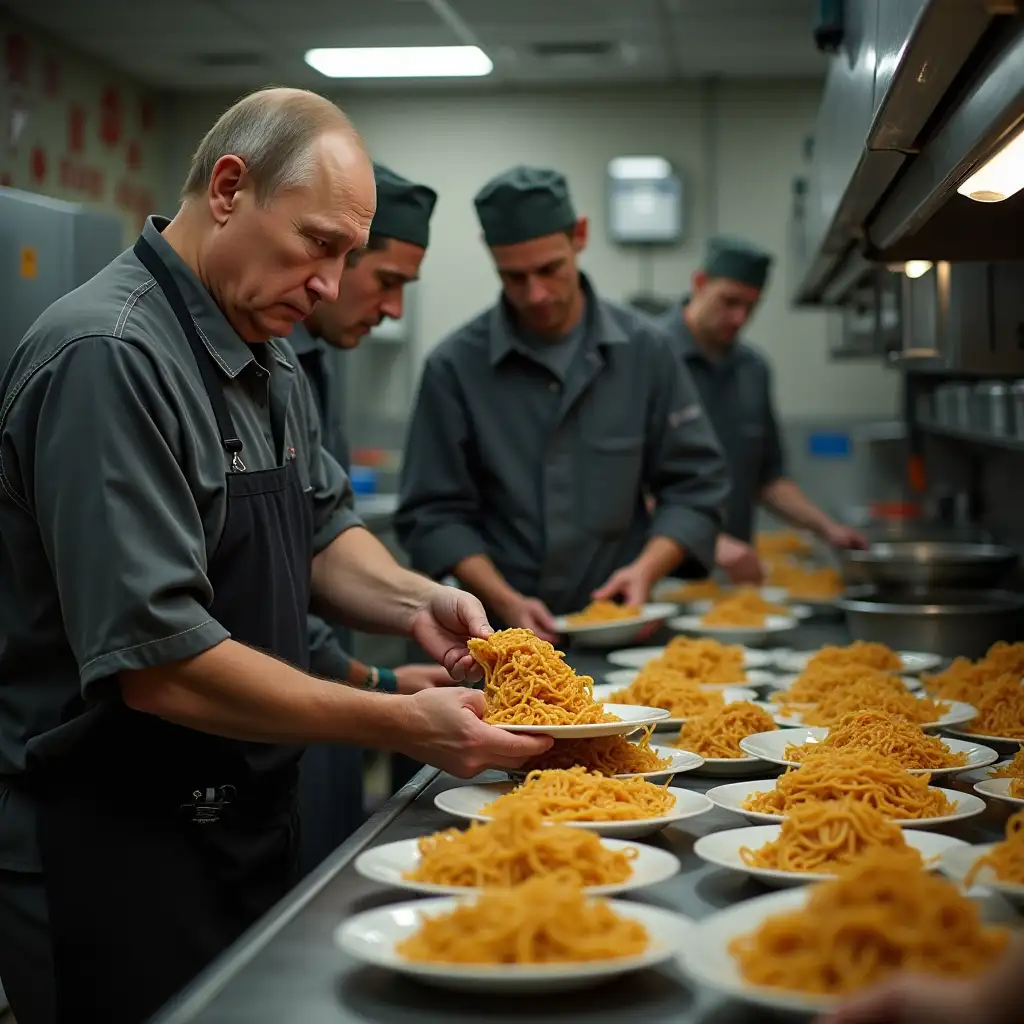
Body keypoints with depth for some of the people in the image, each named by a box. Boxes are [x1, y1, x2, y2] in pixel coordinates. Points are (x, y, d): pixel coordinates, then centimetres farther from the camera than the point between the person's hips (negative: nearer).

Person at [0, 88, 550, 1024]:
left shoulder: (267, 356, 9)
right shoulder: (108, 359, -23)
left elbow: (323, 530, 15)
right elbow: (157, 661, -27)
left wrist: (414, 603, -6)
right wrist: (401, 724, -23)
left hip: (244, 826, 9)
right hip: (109, 852, -9)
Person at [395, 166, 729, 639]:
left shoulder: (645, 350, 3)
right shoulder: (455, 366, -2)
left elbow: (694, 484, 7)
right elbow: (433, 513, 0)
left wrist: (646, 568, -8)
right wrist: (505, 601, -12)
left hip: (619, 623, 1)